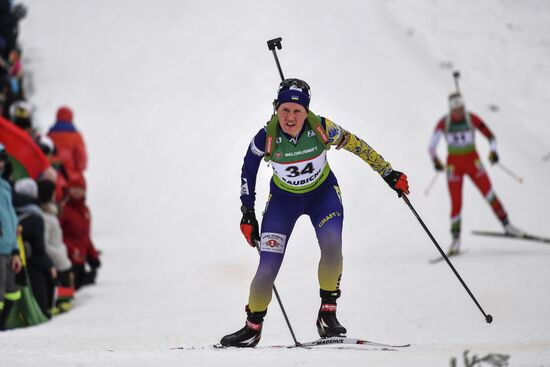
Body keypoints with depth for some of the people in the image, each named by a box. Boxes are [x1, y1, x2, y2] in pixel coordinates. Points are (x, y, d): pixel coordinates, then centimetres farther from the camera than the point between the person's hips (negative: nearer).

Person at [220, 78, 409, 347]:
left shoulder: (321, 129, -26)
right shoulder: (267, 137, -25)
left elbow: (355, 145, -9)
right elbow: (248, 170, -6)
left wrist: (389, 174, -3)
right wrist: (248, 214, -2)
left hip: (323, 193, 0)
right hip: (283, 198, 0)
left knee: (332, 245, -28)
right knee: (267, 268, -9)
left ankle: (327, 313, -11)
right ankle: (252, 328, 13)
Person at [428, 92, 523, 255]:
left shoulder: (472, 119, -13)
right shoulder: (444, 123, -13)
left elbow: (490, 135, -9)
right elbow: (432, 145, -6)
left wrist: (493, 151, -24)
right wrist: (435, 161, -13)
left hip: (473, 161, 1)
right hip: (454, 164, -1)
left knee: (489, 194, -6)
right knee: (456, 203, -5)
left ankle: (506, 225, 7)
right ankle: (455, 240, 3)